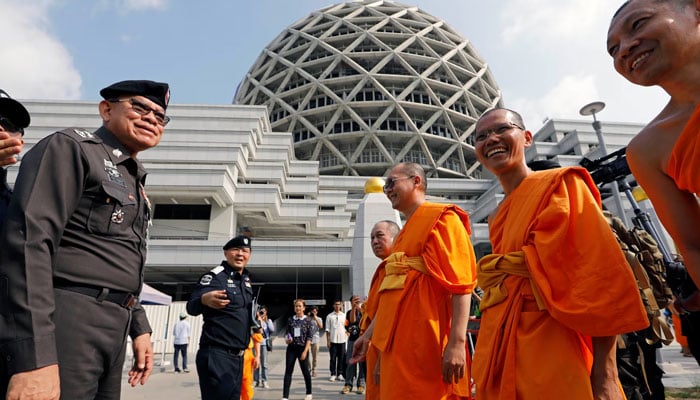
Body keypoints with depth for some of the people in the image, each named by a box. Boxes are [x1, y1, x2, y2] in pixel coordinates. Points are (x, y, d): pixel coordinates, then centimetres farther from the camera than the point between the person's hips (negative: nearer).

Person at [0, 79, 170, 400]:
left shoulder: (134, 186, 20)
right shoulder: (70, 148, -5)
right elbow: (27, 241, -18)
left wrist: (139, 326, 17)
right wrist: (34, 356, -25)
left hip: (111, 332, 9)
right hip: (63, 325, -8)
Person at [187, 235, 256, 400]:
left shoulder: (246, 279, 12)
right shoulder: (215, 275, -10)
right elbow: (191, 307, -20)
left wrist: (253, 318, 6)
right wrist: (204, 299, -40)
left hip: (238, 356, 8)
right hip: (216, 355, -8)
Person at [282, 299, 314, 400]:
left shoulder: (307, 320, -4)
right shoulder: (290, 320, 4)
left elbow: (309, 337, -7)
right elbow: (287, 333, 13)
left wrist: (305, 351, -14)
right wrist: (286, 339, -9)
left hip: (302, 348, -2)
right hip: (291, 348, 2)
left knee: (305, 371, 9)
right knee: (288, 371, -2)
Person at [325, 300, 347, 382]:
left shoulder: (344, 315, 8)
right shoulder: (329, 316, 4)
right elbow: (327, 329, 3)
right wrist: (328, 340, -3)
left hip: (342, 340, 1)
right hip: (333, 340, -1)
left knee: (341, 358, 5)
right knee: (333, 358, 1)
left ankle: (339, 374, 15)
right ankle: (333, 374, 8)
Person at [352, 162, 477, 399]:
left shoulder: (441, 218, -5)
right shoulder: (404, 233, 21)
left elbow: (460, 282, -15)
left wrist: (457, 342, -23)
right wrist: (370, 333, 20)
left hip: (423, 337, -8)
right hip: (398, 337, 8)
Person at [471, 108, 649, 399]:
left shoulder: (559, 186, -6)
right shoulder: (496, 218, 13)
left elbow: (600, 276, -14)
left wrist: (604, 376, -19)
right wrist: (486, 373, 15)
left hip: (556, 353, -6)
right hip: (502, 356, 6)